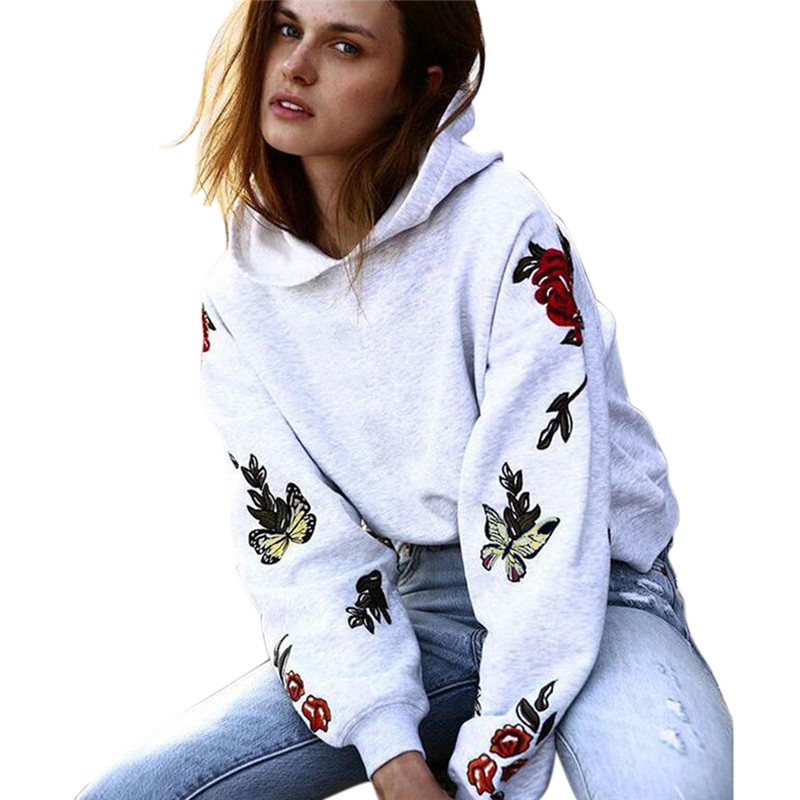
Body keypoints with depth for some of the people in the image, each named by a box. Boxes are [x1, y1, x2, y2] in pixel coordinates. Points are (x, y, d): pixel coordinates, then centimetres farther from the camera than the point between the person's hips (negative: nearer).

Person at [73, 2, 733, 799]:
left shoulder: (503, 229, -16)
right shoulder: (239, 291, -1)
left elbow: (541, 514, -20)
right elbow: (299, 539, -6)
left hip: (591, 592, -4)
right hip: (408, 608, 5)